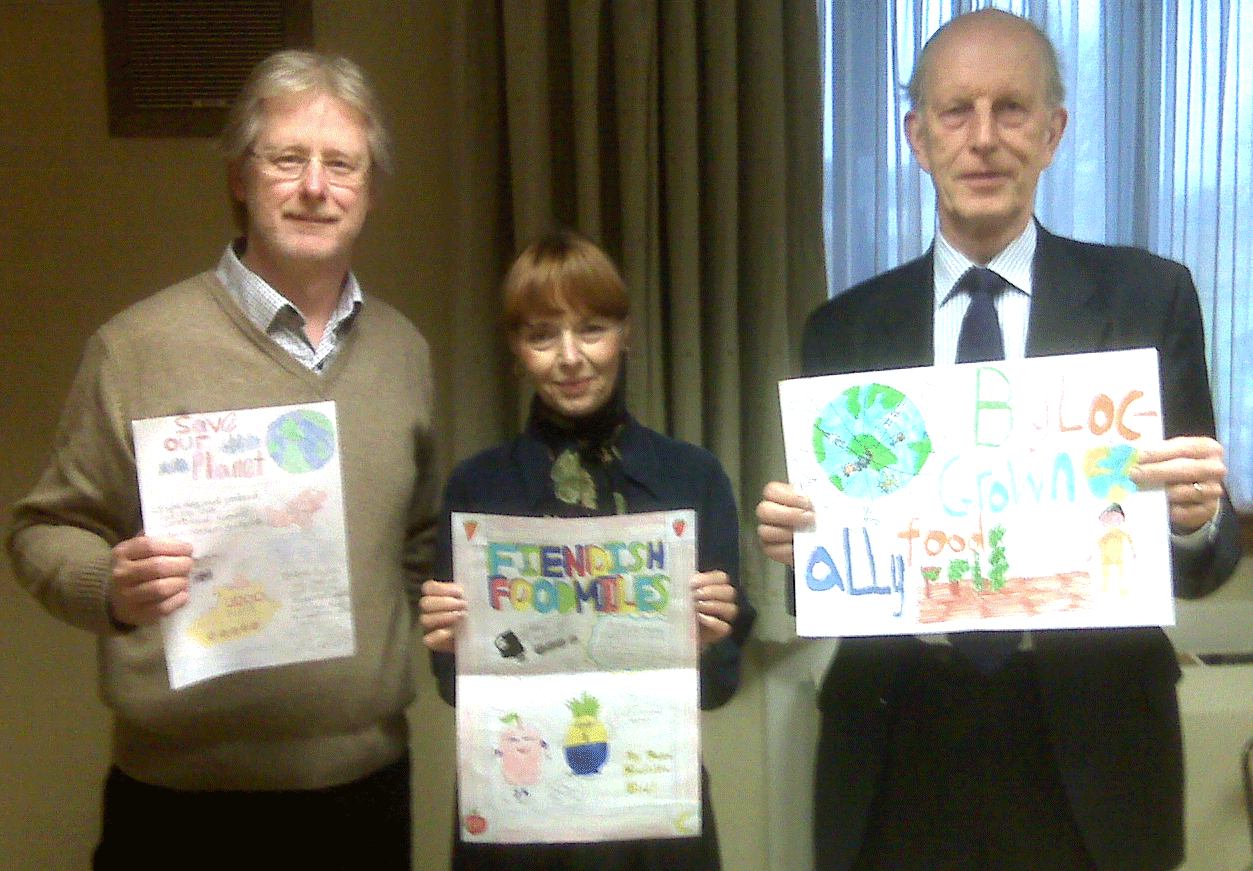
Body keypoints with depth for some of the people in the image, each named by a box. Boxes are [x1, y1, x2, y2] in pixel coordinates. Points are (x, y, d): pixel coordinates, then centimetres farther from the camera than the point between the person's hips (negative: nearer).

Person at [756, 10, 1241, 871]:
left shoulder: (1148, 297, -2)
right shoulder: (845, 328, 2)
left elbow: (1206, 561, -1)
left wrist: (1199, 520, -22)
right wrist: (793, 534, -15)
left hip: (1087, 752, -1)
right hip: (898, 750, 1)